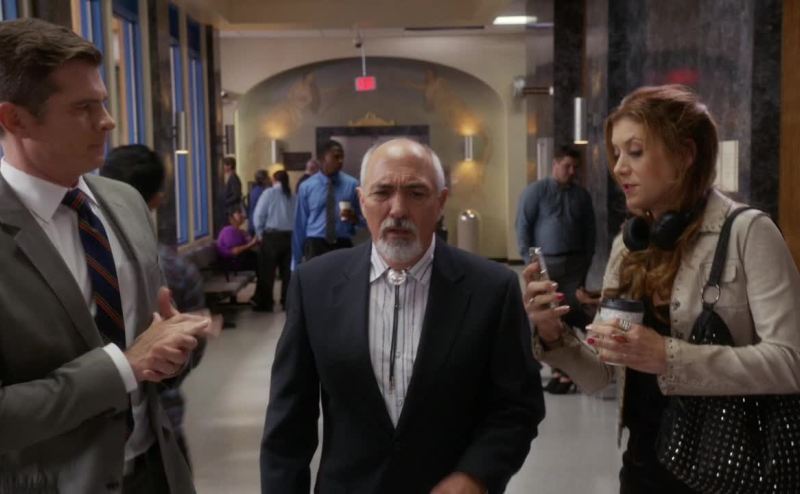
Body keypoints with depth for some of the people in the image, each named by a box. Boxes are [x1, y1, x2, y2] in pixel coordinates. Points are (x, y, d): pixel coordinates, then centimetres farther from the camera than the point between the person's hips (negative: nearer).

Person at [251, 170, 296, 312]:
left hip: (272, 236, -4)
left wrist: (260, 233, 6)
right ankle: (287, 302, 15)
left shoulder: (269, 193, -3)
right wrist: (294, 233, 8)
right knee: (288, 271, 11)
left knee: (267, 271, 5)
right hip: (290, 236, 4)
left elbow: (258, 215, -6)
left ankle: (266, 303, 9)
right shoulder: (293, 196, 6)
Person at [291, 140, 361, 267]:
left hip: (343, 245, 1)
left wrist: (354, 217, -16)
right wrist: (297, 259, 1)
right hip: (315, 246, -1)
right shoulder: (306, 187, -2)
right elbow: (300, 224, 1)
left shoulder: (352, 184, 1)